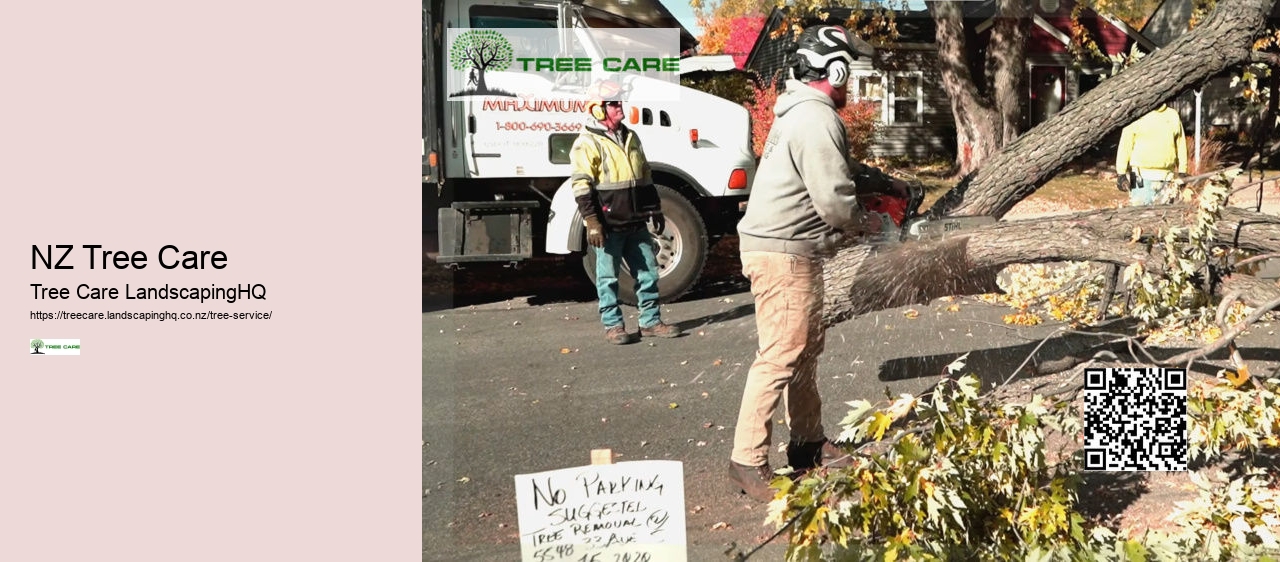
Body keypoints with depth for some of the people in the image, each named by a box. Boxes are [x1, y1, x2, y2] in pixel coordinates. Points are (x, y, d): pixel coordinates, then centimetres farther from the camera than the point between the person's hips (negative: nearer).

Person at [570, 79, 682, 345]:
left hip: (636, 223, 7)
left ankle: (651, 322, 17)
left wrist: (655, 210, 18)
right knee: (608, 276, 2)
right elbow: (581, 186, -14)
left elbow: (645, 177, 21)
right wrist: (592, 222, -19)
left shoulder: (631, 138, 15)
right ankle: (612, 325, 12)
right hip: (608, 225, -7)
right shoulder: (587, 143, -9)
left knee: (648, 270, 8)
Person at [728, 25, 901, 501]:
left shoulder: (803, 111, 15)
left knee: (806, 349, 17)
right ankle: (749, 462, -6)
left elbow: (835, 170, 29)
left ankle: (809, 445, 28)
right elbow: (834, 201, -21)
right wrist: (866, 223, -1)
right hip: (782, 253, -11)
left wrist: (884, 181, 24)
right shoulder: (817, 121, -19)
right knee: (780, 357, -9)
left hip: (792, 251, 11)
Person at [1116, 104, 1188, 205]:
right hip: (1142, 177, -4)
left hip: (1166, 177, 4)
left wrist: (1182, 171, 13)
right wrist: (1121, 172, -7)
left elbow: (1181, 144, 16)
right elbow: (1124, 145, -2)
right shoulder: (1137, 117, -1)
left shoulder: (1173, 116, 12)